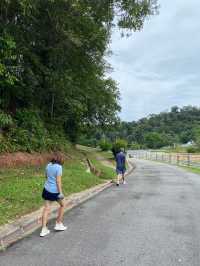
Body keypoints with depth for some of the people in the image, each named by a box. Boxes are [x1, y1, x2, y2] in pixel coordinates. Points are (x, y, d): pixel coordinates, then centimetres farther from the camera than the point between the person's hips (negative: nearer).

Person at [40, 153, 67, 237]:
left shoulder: (48, 165, 4)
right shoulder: (59, 167, -15)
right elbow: (58, 181, -18)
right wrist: (60, 192, -15)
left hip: (47, 189, 6)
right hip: (55, 191, -5)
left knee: (46, 208, 8)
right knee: (62, 205, 18)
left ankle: (44, 229, 9)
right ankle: (58, 224, 26)